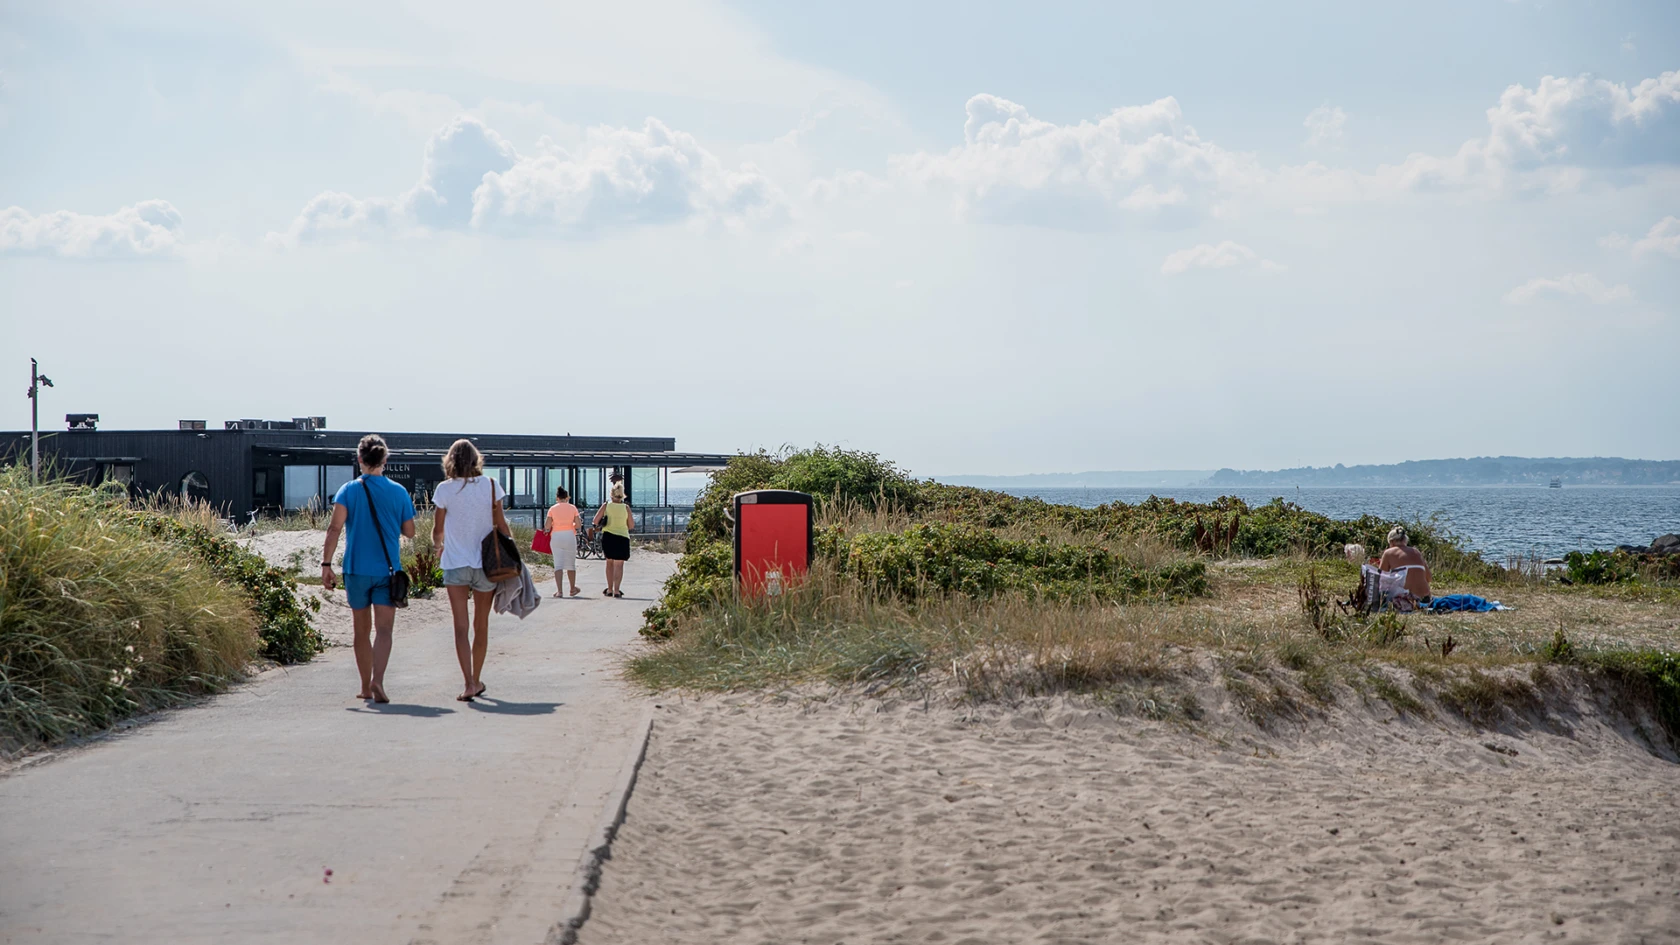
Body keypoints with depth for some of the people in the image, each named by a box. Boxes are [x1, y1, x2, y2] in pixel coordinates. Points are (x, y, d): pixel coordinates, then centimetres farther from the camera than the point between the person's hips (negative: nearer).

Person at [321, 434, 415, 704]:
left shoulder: (349, 490, -3)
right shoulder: (399, 492, 0)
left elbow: (335, 528, -12)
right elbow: (409, 531, 5)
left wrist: (326, 563, -11)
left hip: (357, 569, 1)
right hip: (387, 570, -1)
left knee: (361, 630, 14)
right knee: (383, 629, -4)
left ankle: (366, 686, 21)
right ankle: (377, 680, -25)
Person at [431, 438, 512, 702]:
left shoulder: (444, 489, -5)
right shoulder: (490, 485, -3)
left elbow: (438, 530, 4)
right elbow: (501, 524, -2)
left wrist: (438, 544, 25)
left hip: (455, 564, -1)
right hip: (486, 562, 2)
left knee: (461, 627, -2)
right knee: (481, 625, 15)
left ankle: (469, 683, -15)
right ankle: (477, 680, 26)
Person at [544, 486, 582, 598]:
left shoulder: (552, 509, 1)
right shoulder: (572, 508, 2)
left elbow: (547, 527, -3)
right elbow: (578, 525, -1)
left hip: (556, 537, -1)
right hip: (569, 536, 1)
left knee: (558, 564, -1)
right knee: (571, 564, 13)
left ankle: (559, 590, -12)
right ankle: (573, 589, 27)